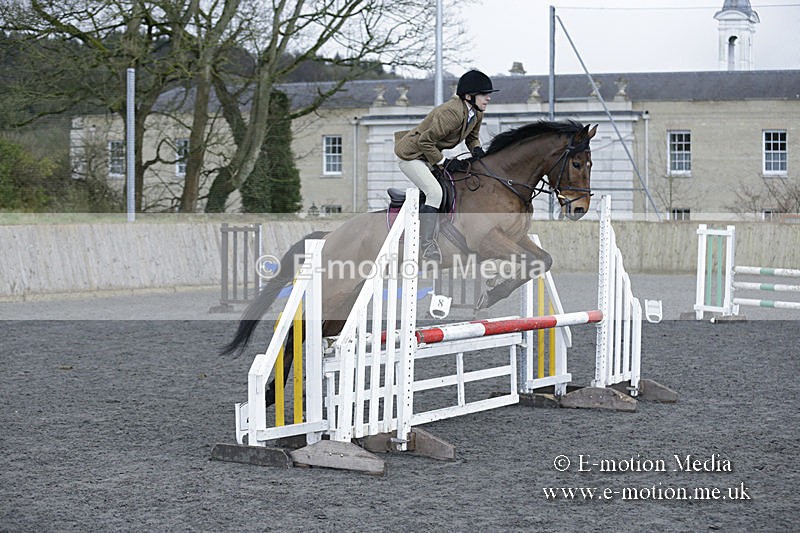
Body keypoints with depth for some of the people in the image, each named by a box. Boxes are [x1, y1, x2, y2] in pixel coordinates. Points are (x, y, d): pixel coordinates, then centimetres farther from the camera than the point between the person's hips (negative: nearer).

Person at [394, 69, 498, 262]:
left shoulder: (477, 113, -3)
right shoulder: (452, 112, -32)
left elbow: (472, 137, 15)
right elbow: (425, 141, -27)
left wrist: (476, 149, -7)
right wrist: (444, 162, -23)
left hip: (429, 155, 10)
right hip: (411, 154, -10)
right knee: (435, 192, -23)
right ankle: (426, 243, -16)